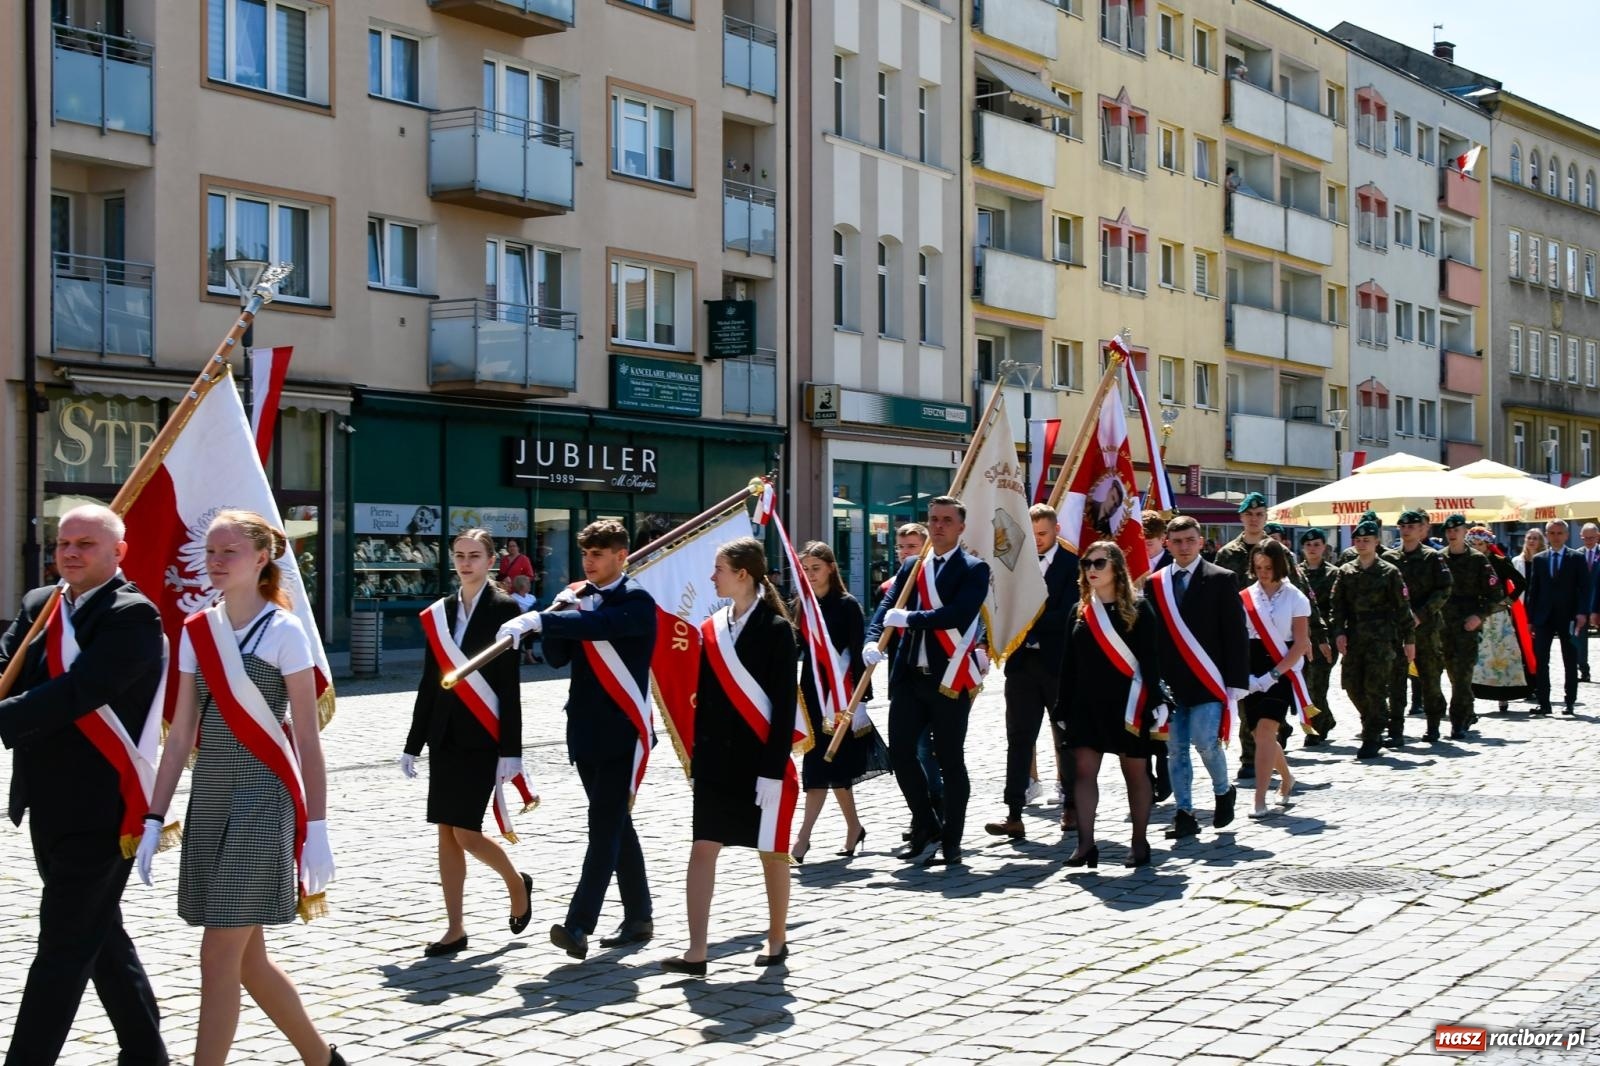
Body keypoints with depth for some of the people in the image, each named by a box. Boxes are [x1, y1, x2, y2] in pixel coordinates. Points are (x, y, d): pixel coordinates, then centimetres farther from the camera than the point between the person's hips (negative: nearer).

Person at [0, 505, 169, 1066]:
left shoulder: (132, 616, -15)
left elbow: (76, 692, -25)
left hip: (98, 811, -9)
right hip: (50, 809, 9)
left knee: (64, 947, -3)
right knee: (99, 933, 20)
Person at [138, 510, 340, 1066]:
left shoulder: (284, 632, -7)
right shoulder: (196, 631, 9)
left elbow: (307, 739, -7)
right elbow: (181, 734, 10)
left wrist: (316, 828, -9)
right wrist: (154, 819, 7)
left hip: (262, 797, -6)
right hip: (209, 798, 6)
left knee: (220, 954, -7)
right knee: (247, 957, 11)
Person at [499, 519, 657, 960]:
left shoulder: (636, 601, -9)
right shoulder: (581, 598, 13)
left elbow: (598, 624, -29)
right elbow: (559, 657, 8)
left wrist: (539, 620, -35)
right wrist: (560, 609, -7)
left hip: (622, 732, -8)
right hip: (586, 732, 8)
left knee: (604, 826, -12)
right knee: (616, 825, 14)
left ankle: (578, 925, -18)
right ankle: (638, 918, 23)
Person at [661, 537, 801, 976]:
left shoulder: (775, 630, -10)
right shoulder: (712, 628, 8)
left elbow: (785, 704, -12)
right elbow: (705, 698, 12)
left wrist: (774, 770, -16)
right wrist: (697, 757, 9)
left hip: (760, 761, -5)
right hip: (717, 762, 6)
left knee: (772, 852, 8)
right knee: (703, 849, -2)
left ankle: (777, 941, 25)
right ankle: (696, 953, -1)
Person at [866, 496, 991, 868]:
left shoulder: (974, 569, -3)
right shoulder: (911, 567, 14)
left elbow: (959, 615, -18)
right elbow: (887, 608, 8)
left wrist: (909, 618, -13)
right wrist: (873, 642, -11)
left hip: (949, 679, -5)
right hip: (909, 675, 5)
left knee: (949, 761, 2)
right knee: (900, 751, 3)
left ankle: (951, 844, 12)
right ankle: (926, 824, 23)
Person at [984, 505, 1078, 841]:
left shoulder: (1072, 564, -4)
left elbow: (1065, 613, -13)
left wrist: (1029, 628, -17)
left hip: (1059, 662, -3)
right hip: (1022, 662, 3)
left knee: (1066, 737, 10)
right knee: (1019, 738, 0)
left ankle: (1073, 806, 24)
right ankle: (1014, 815, -2)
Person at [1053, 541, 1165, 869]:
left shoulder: (1137, 608, -4)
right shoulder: (1080, 610, 9)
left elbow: (1150, 659, -8)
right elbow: (1069, 663, 10)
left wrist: (1153, 703, -15)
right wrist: (1063, 706, 8)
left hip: (1127, 703, -4)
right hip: (1086, 703, 4)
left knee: (1135, 772, 5)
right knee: (1083, 770, -4)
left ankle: (1139, 842, 15)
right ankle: (1085, 843, -4)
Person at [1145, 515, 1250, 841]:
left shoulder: (1221, 579, 0)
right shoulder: (1154, 583, 10)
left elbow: (1236, 633, -2)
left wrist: (1236, 681, -7)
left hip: (1207, 681, -3)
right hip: (1169, 682, 3)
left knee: (1206, 741, -10)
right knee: (1175, 749, 3)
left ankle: (1224, 791, 18)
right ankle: (1184, 815, 9)